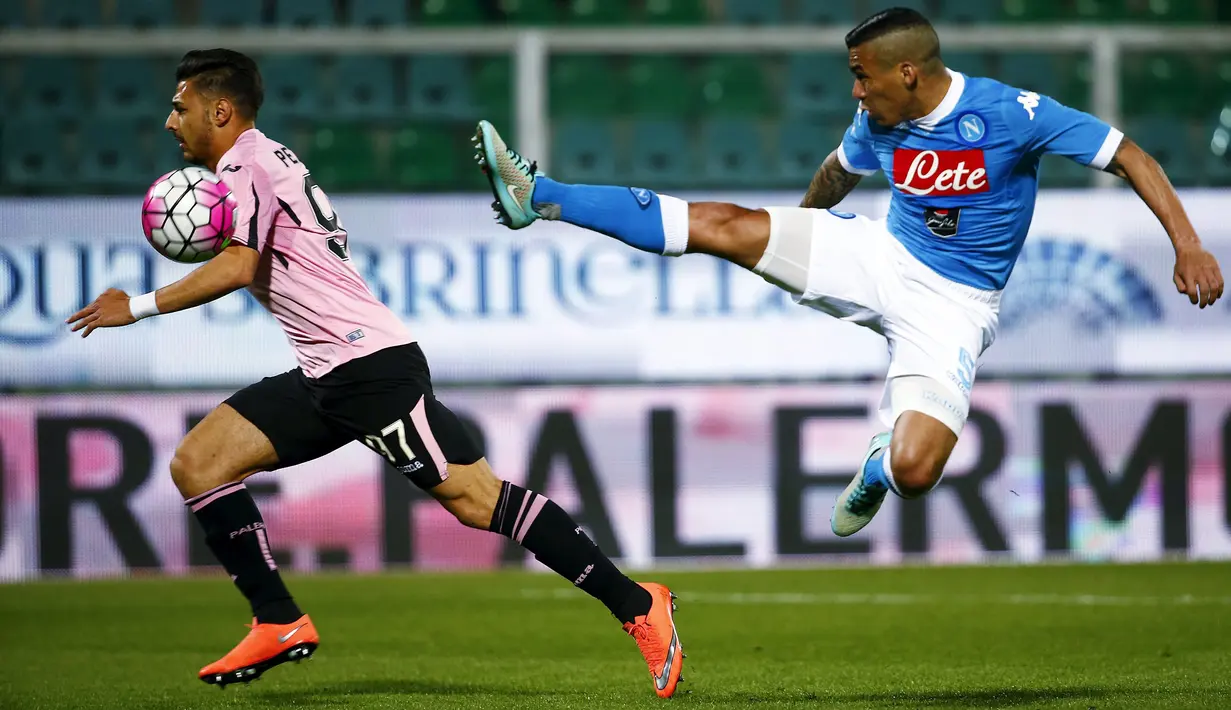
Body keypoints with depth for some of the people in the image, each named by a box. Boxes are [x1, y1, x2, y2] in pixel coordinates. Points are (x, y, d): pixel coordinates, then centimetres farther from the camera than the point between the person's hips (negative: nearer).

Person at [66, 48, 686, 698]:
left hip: (370, 365, -10)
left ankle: (636, 605, -10)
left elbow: (238, 268, -23)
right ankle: (279, 624, 2)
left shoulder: (245, 163, -8)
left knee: (475, 500, -13)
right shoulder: (263, 162, 21)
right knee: (196, 463, 3)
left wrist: (141, 307, -17)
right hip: (324, 376, 10)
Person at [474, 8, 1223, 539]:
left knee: (914, 471, -25)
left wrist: (1187, 243, -28)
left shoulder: (1012, 114, -22)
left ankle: (877, 469, 15)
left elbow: (1127, 155, -18)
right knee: (722, 226, -11)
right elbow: (838, 173, 19)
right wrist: (794, 242, 36)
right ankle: (538, 197, -8)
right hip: (880, 255, 5)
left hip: (953, 302, -5)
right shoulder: (879, 122, -4)